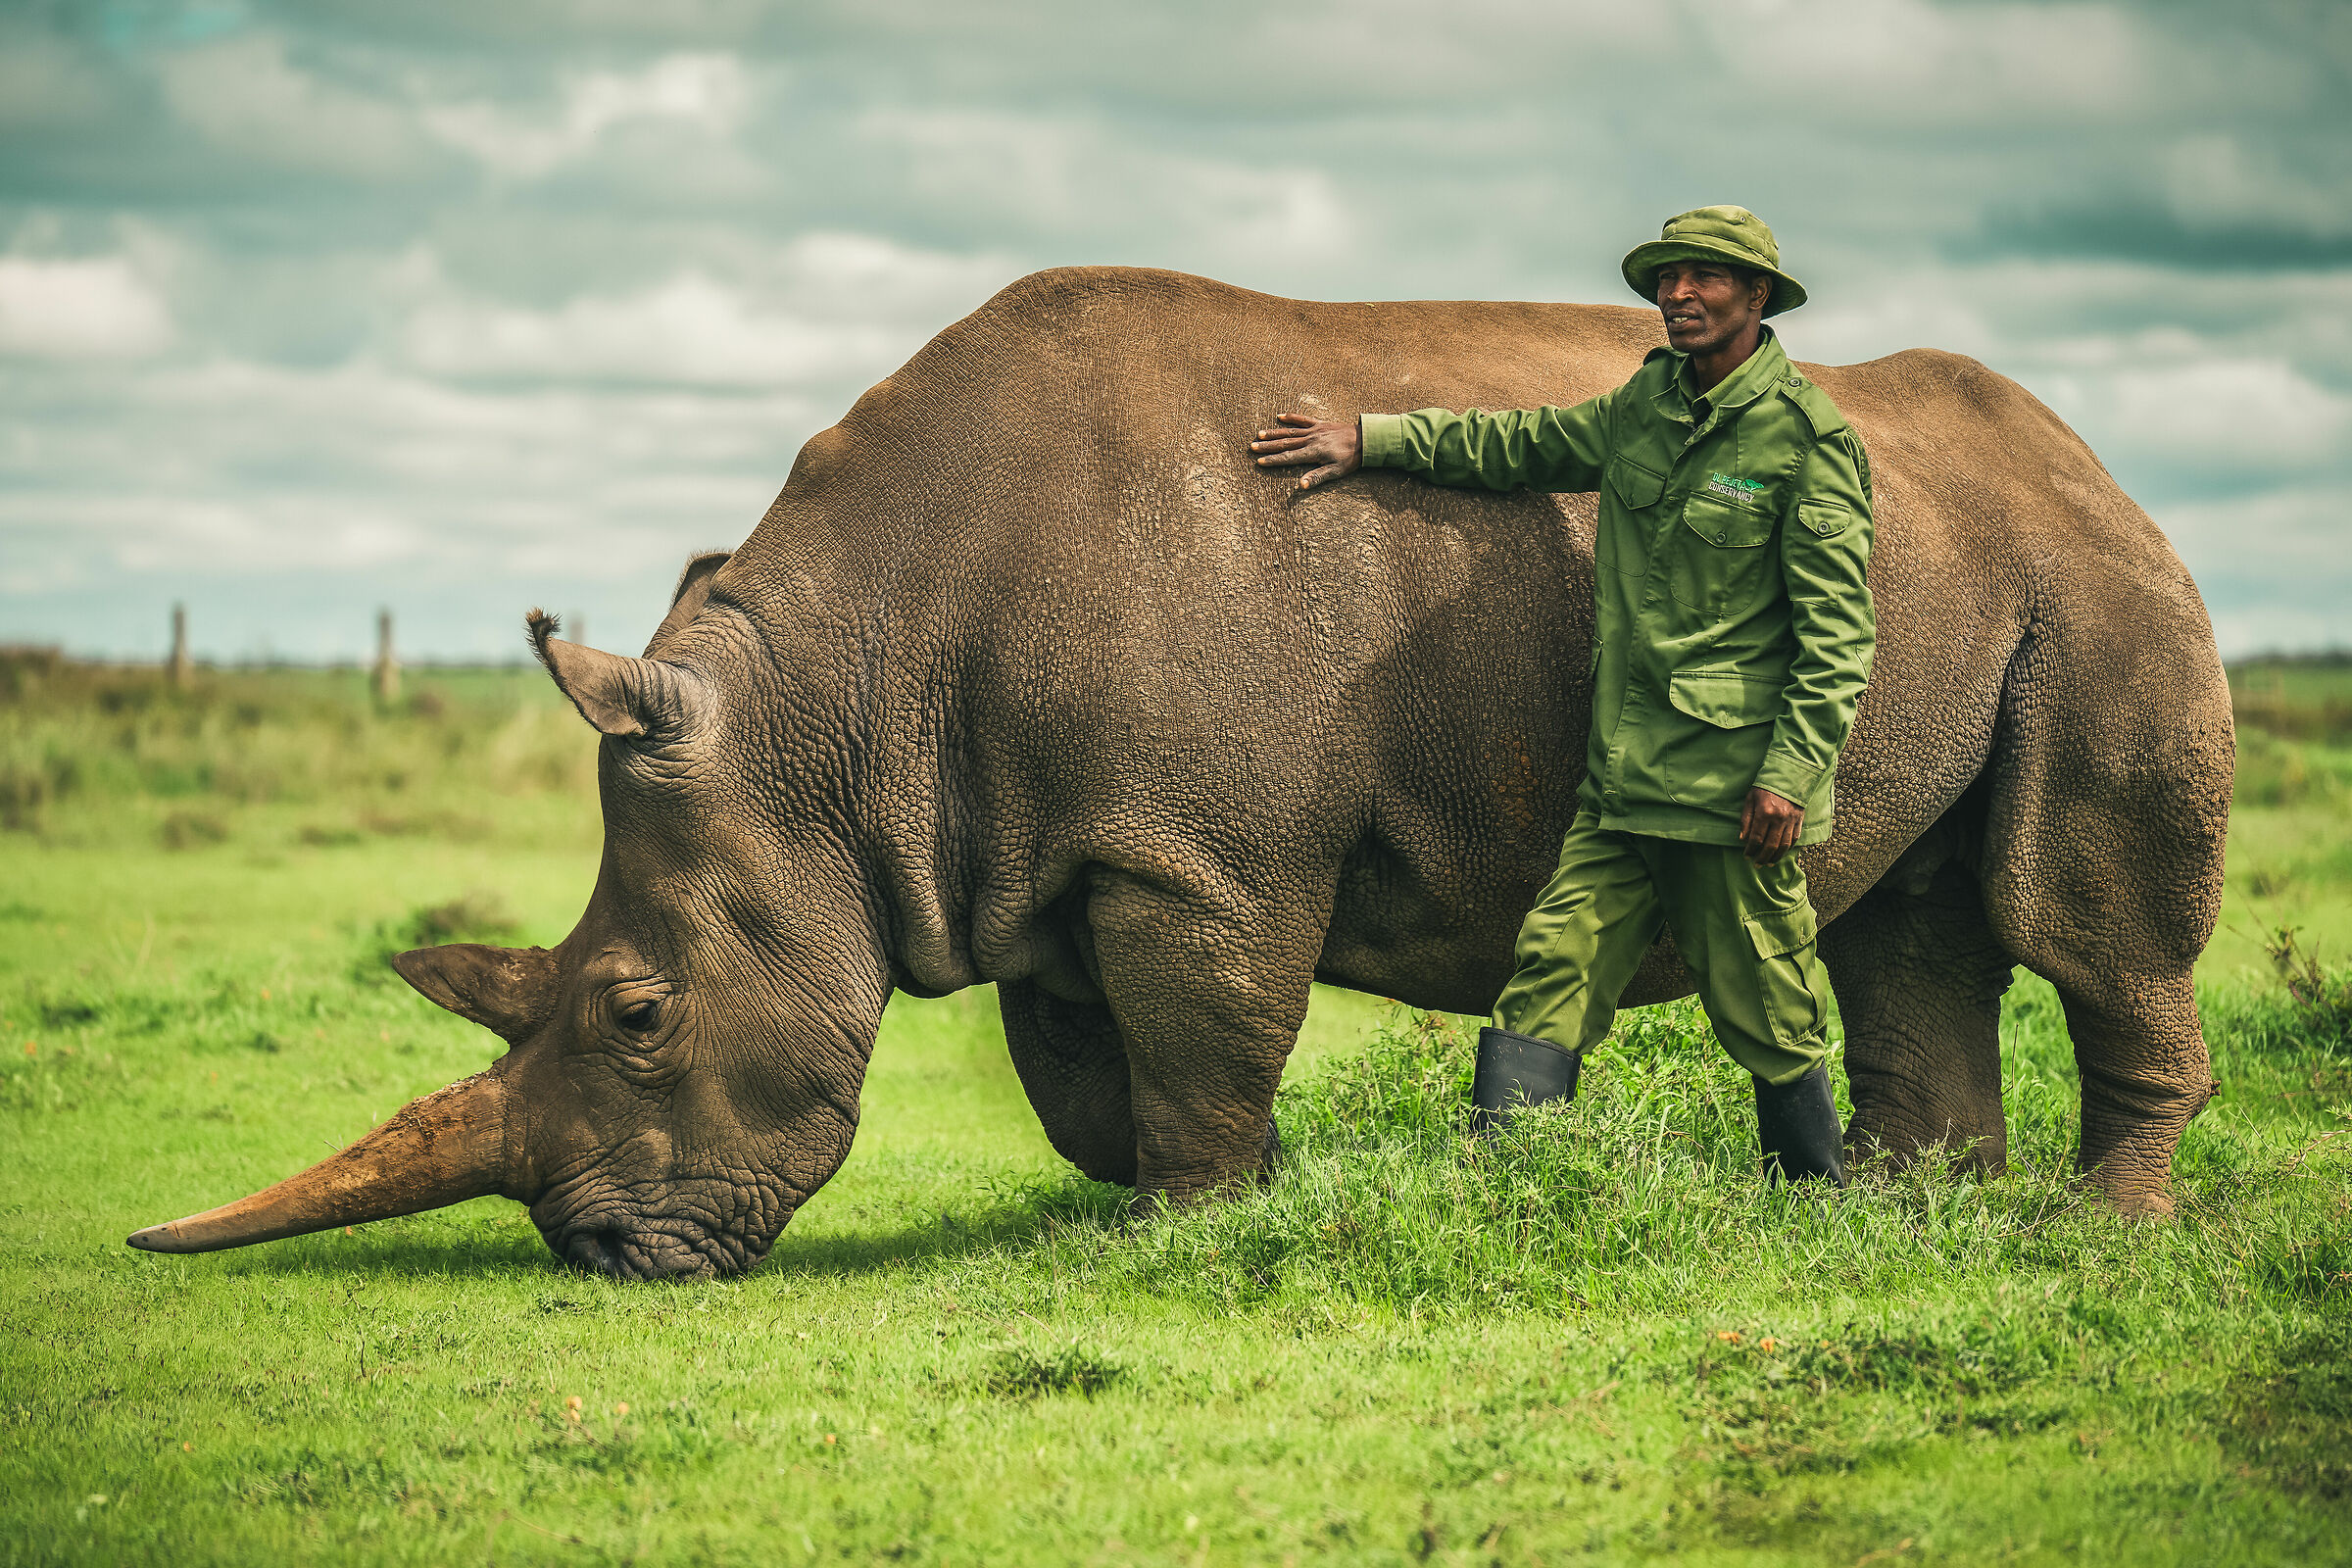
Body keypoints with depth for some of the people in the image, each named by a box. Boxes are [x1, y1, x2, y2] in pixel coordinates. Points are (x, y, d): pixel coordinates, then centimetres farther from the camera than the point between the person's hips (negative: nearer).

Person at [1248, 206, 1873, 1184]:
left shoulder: (1806, 436, -7)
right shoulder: (1646, 406, 12)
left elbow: (1838, 628, -10)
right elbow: (1525, 446, 29)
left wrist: (1791, 771, -16)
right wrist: (1371, 441, 22)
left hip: (1733, 784, -6)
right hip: (1624, 774, 6)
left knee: (1768, 1019, 1)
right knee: (1551, 972, -5)